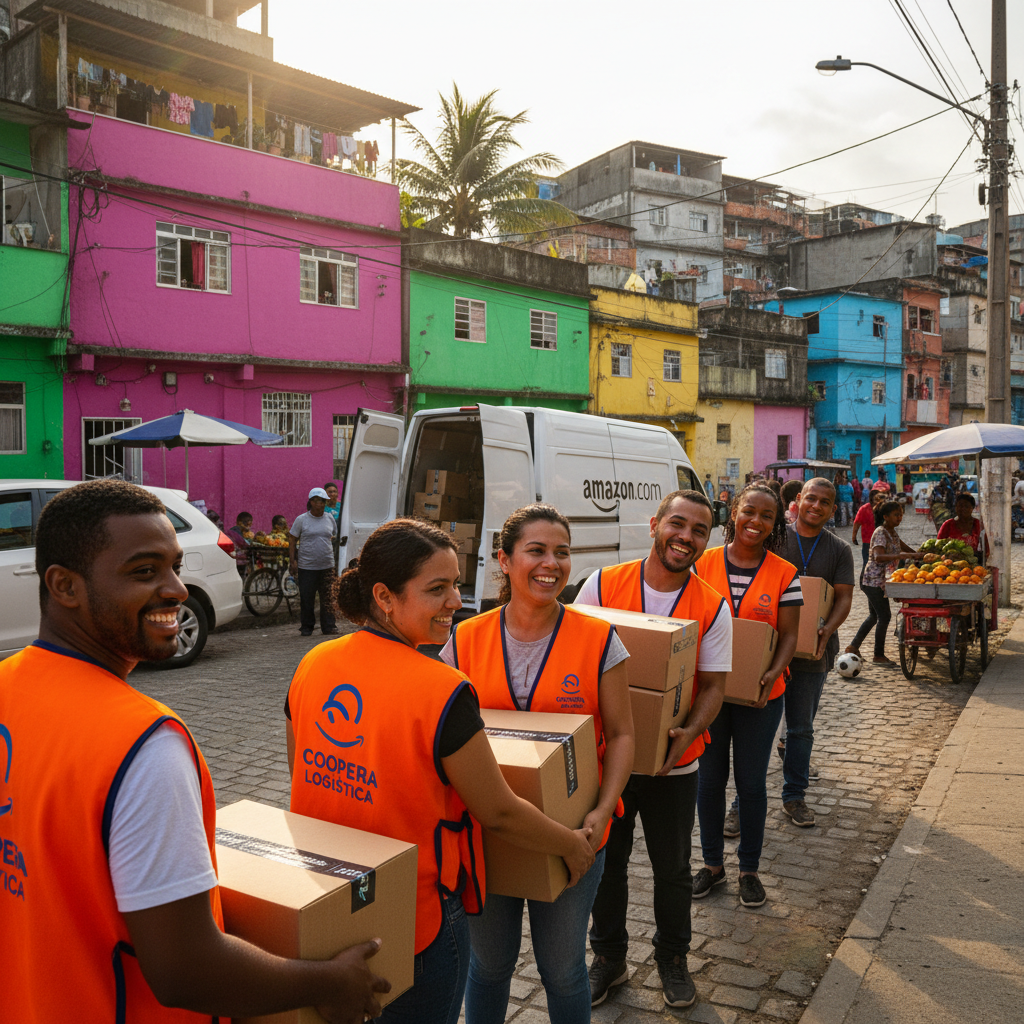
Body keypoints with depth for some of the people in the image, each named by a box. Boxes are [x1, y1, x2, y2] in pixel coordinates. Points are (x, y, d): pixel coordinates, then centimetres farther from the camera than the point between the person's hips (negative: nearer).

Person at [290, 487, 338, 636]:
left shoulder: (330, 520, 10)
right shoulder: (301, 520, 1)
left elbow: (335, 538, 21)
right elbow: (292, 540, 3)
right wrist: (292, 560, -5)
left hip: (327, 566, 2)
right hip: (306, 566, -2)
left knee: (328, 598, 1)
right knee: (306, 598, 2)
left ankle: (329, 626, 9)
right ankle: (306, 627, 13)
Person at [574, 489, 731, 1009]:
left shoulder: (713, 608, -6)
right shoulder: (603, 585, -8)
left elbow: (713, 685, -4)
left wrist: (689, 732, -23)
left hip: (673, 765, 0)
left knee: (673, 868, 16)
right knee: (607, 861, 15)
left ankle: (672, 957, 40)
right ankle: (608, 956, 38)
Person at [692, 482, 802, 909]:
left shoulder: (784, 574, -4)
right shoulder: (704, 564, -2)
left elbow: (788, 636, -3)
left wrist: (772, 675, -20)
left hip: (759, 695, -1)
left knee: (752, 782, 10)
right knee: (709, 779, 12)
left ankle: (749, 869, 28)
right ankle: (712, 863, 31)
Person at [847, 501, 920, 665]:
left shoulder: (892, 532, 12)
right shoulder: (880, 533, -17)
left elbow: (903, 547, 28)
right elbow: (878, 556, -31)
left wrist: (916, 554, 13)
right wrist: (900, 556, -42)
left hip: (881, 580, 10)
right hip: (874, 579, -10)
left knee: (874, 616, 16)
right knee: (884, 616, -6)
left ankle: (853, 647, 23)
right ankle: (879, 656, 3)